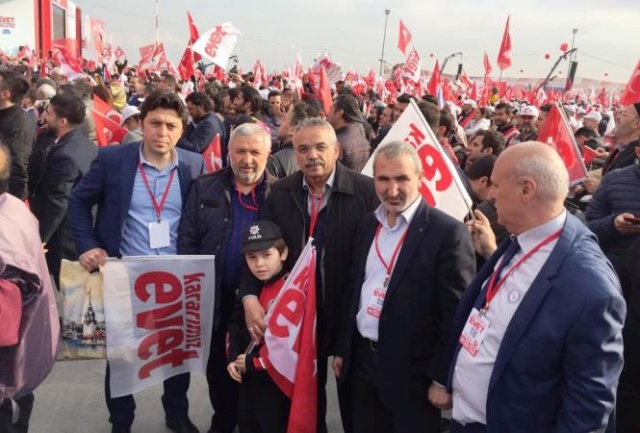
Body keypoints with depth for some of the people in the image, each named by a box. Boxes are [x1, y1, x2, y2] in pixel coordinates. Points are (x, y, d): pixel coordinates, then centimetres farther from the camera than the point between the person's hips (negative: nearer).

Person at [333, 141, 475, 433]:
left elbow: (457, 313, -15)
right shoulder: (369, 225, 6)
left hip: (413, 370, -6)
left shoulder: (447, 232, -15)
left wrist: (442, 378, -13)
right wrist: (342, 348, 13)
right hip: (362, 360, 6)